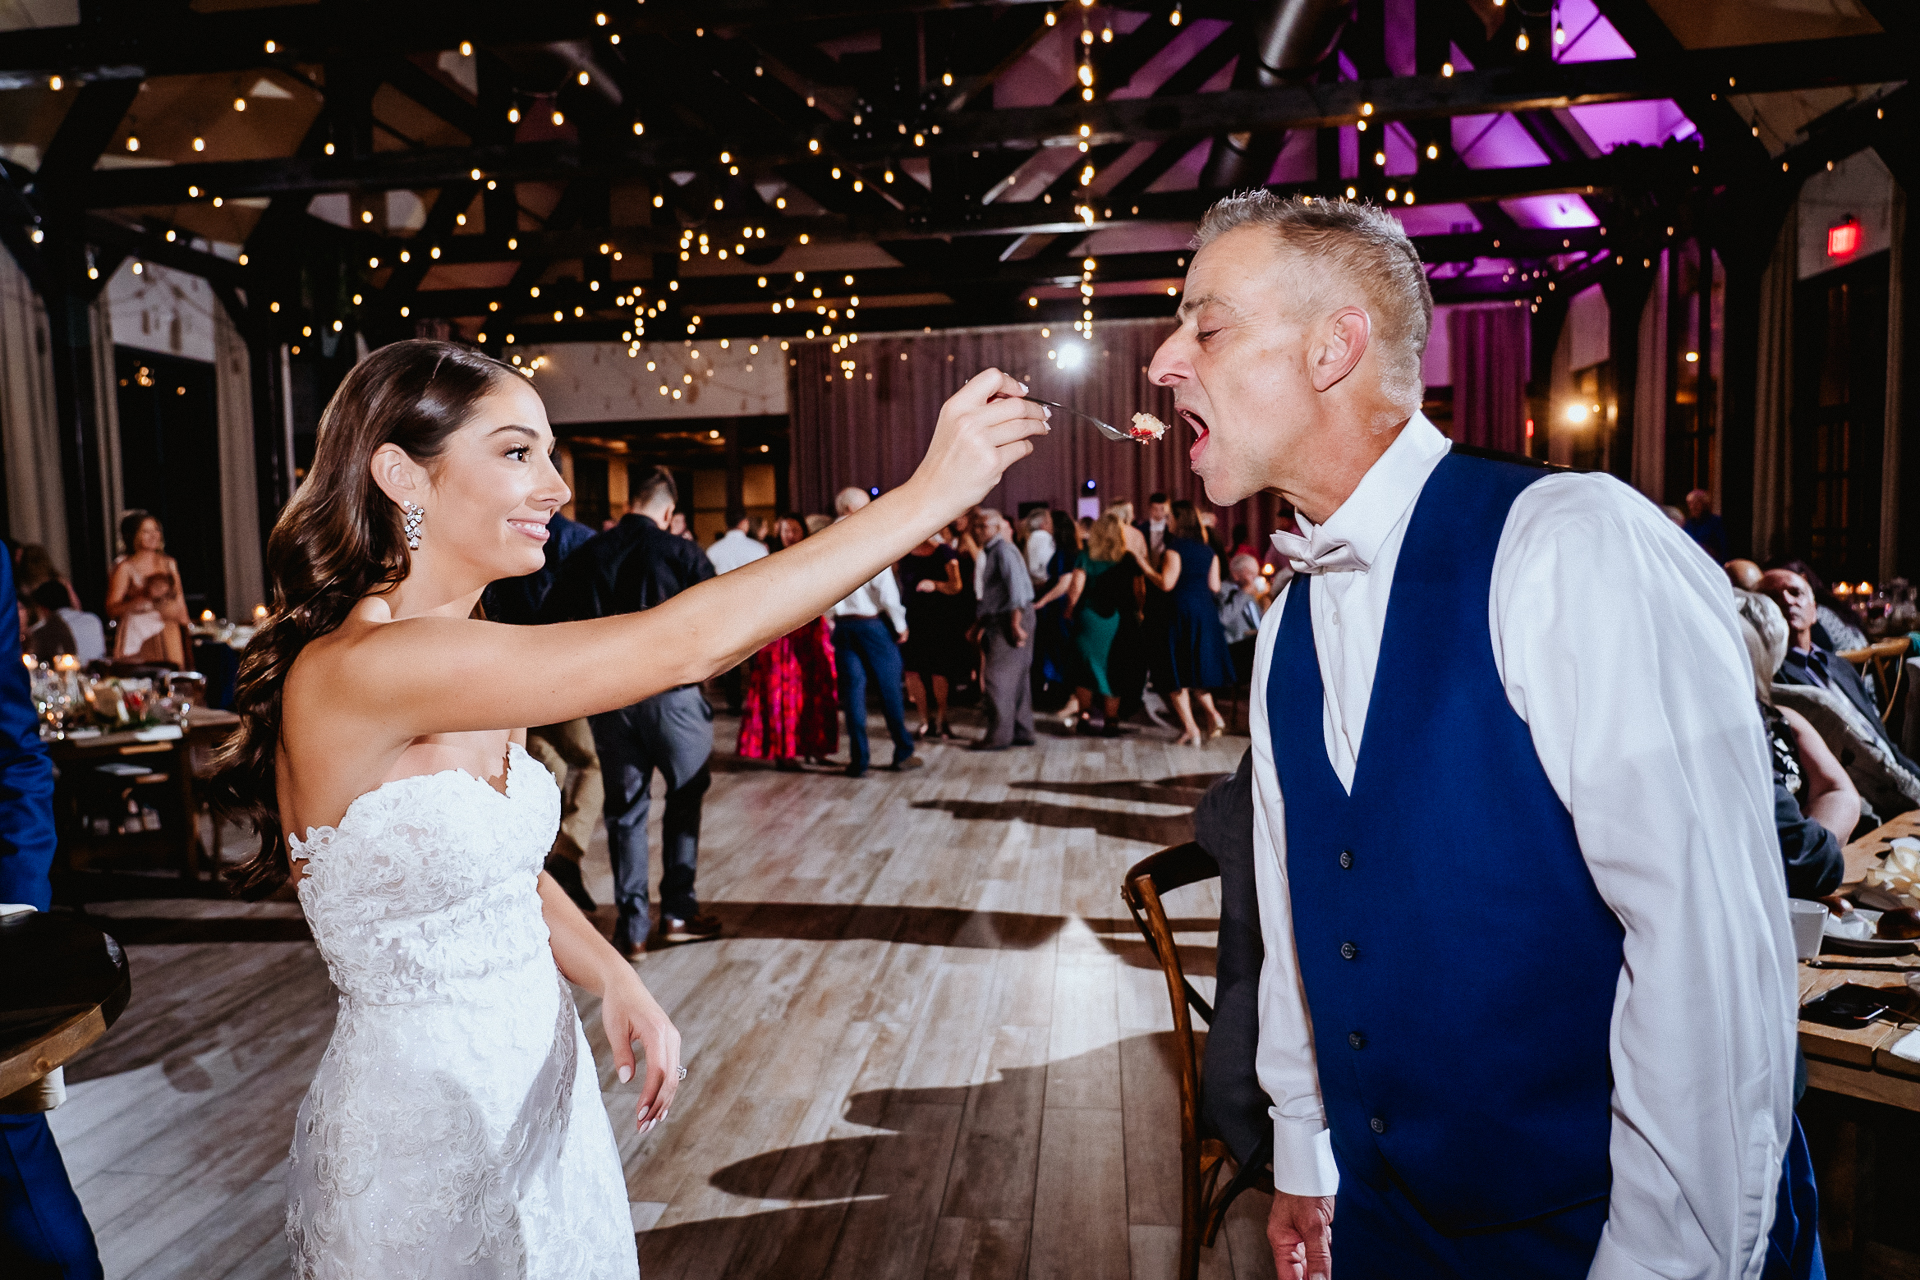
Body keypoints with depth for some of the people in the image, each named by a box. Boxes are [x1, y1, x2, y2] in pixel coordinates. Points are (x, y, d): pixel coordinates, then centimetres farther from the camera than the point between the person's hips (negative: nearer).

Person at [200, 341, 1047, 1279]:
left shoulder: (467, 669, 1)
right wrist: (928, 494, -31)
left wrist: (613, 980, -4)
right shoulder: (350, 672, -27)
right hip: (423, 1123, -7)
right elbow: (683, 645, -34)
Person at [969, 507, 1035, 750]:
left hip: (1012, 618, -10)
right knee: (1017, 678, 13)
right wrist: (979, 623, 21)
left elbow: (1016, 586, -21)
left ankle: (998, 736, -3)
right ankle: (1022, 732, 19)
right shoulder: (988, 552, 18)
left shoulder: (1003, 550, -13)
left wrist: (1015, 623, -24)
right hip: (999, 621, 10)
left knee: (997, 678, -8)